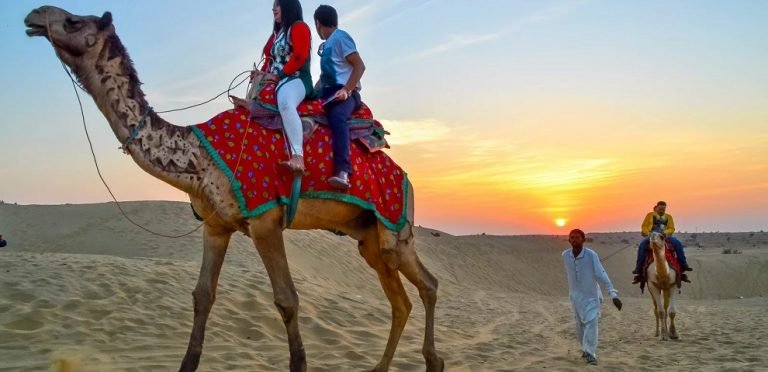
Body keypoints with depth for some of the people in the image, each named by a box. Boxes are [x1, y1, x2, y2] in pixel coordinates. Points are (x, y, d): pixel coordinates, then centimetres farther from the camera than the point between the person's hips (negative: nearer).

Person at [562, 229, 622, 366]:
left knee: (591, 323, -13)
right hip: (575, 295, 4)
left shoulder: (591, 255, -20)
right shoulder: (565, 255, -9)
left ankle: (590, 353, -9)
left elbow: (602, 274, -25)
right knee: (580, 325, 13)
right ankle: (585, 349, 32)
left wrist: (613, 294, -32)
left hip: (591, 295, -3)